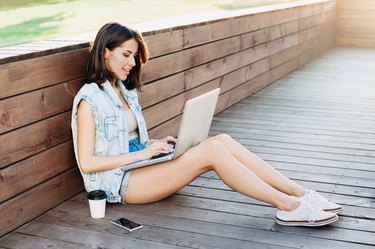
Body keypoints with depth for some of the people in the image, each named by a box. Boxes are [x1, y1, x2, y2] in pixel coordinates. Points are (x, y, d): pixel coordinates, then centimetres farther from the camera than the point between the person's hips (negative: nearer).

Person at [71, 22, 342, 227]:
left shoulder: (124, 90, 14)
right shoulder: (89, 99, -11)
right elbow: (86, 163, -15)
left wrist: (155, 144, -1)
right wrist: (141, 154, -18)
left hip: (139, 165, 8)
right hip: (119, 182, -8)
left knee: (222, 140, -15)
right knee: (211, 151, -26)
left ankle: (300, 193, -18)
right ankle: (288, 205, -25)